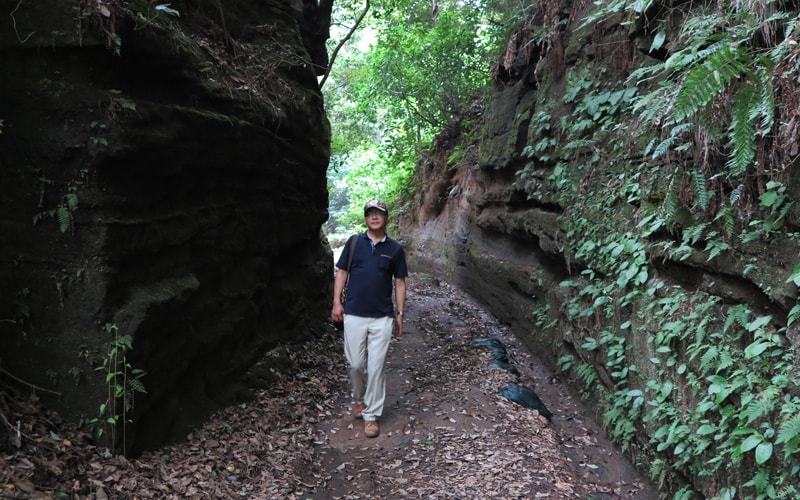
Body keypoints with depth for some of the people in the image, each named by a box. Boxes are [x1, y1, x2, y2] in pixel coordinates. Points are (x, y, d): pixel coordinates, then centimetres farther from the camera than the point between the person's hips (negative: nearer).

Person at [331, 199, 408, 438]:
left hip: (382, 317, 0)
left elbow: (400, 283, 8)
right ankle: (360, 399, 34)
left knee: (376, 367, 0)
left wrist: (400, 314, 5)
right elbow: (341, 272, 7)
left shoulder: (395, 249, 4)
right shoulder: (354, 242, 3)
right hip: (354, 315, 1)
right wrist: (337, 302, -2)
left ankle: (371, 414, 12)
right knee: (356, 364, 7)